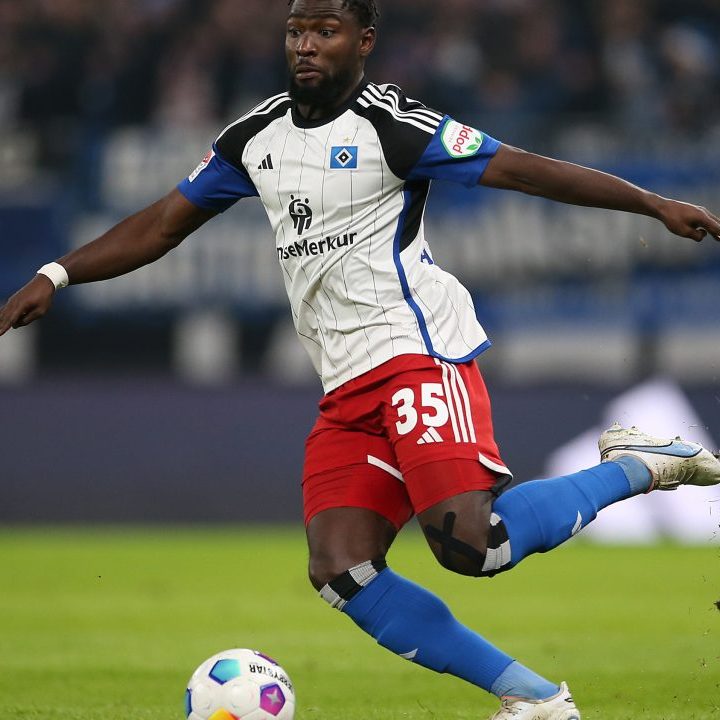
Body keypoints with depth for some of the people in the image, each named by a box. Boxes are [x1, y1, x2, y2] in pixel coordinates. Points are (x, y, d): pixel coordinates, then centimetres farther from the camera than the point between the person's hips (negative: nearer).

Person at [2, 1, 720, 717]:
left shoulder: (392, 126, -5)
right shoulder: (256, 136, 16)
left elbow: (523, 169, -9)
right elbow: (159, 227, 23)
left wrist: (656, 204, -16)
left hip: (416, 347, -7)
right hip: (347, 389, 7)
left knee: (467, 542, -26)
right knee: (339, 571, -12)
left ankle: (635, 467, 0)